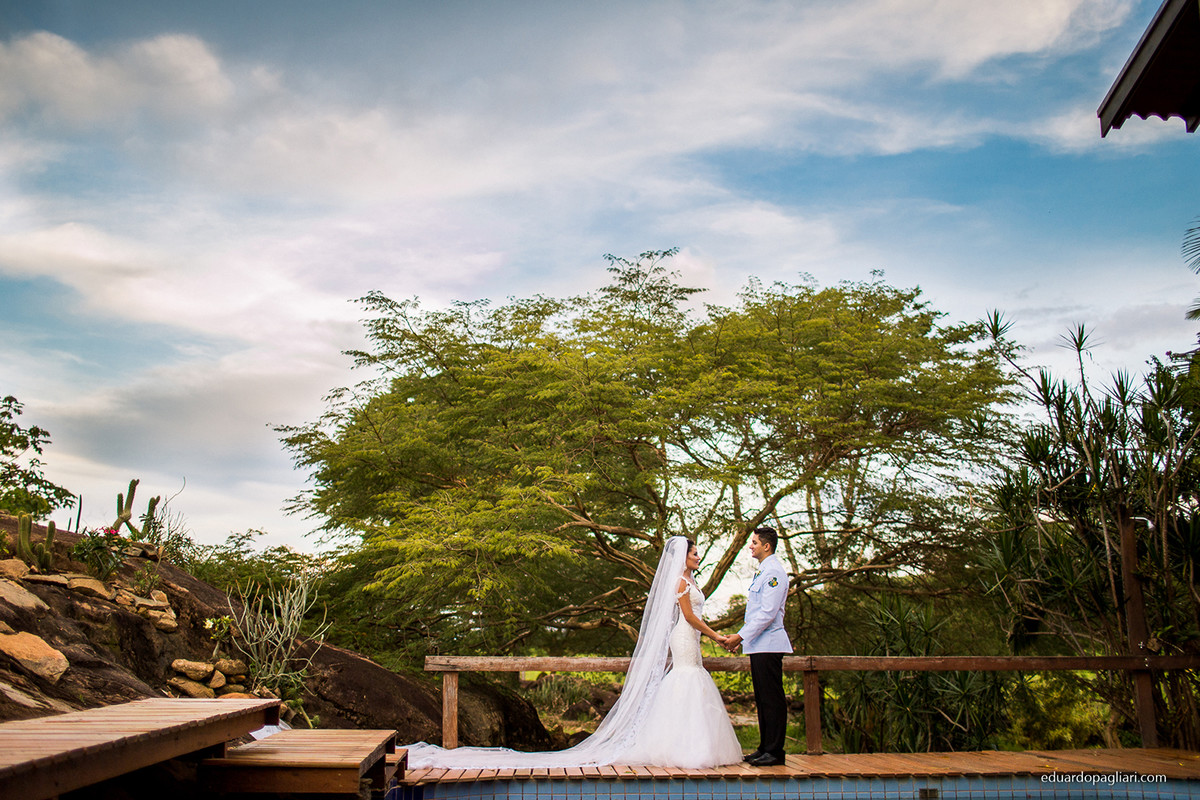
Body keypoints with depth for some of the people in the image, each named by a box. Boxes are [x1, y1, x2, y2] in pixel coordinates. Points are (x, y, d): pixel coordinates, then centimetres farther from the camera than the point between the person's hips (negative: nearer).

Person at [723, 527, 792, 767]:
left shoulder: (774, 572, -14)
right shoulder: (763, 571, 18)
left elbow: (768, 613, -20)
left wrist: (742, 636, -19)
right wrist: (743, 638, 19)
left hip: (768, 644, -10)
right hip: (759, 645, 10)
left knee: (772, 699, -5)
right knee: (762, 699, 13)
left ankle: (775, 751, 0)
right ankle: (765, 748, 20)